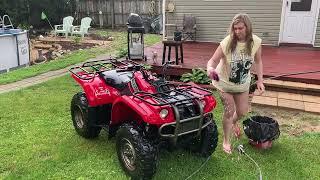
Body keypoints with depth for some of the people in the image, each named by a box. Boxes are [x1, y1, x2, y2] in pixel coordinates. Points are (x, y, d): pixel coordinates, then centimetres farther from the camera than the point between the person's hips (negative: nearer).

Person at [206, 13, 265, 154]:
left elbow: (258, 61, -1)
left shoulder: (256, 42, -16)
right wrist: (210, 68, -45)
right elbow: (213, 60, -22)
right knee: (229, 112, 1)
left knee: (242, 111, 14)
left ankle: (234, 123, 52)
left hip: (243, 84, 4)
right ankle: (226, 141, 23)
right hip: (225, 83, -3)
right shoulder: (227, 43, -26)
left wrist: (260, 80, -5)